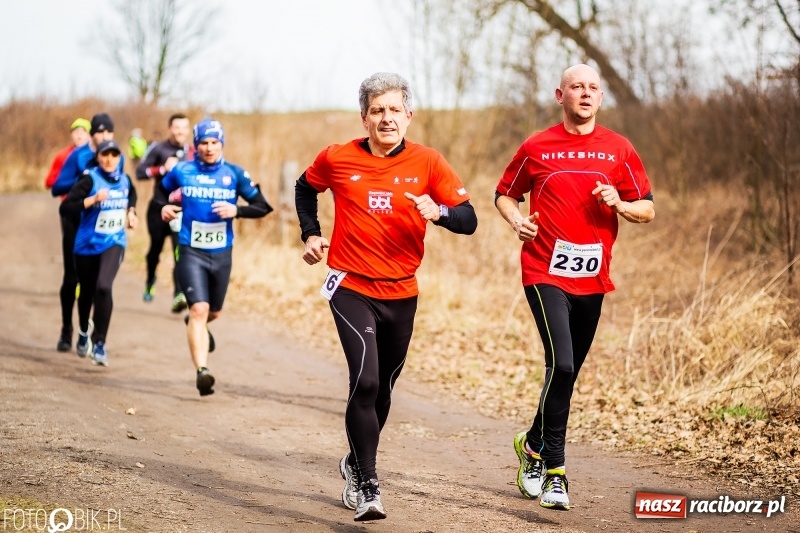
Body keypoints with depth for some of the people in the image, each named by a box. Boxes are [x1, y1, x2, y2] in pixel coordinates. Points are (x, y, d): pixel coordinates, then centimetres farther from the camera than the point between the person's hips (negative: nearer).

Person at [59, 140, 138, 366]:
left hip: (114, 243, 1)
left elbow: (131, 194, 28)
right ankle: (84, 330, 49)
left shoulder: (124, 179, 2)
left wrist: (131, 212, 11)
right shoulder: (90, 180, -13)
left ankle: (99, 343, -14)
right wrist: (93, 199, -29)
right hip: (88, 244, -1)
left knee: (103, 287, -23)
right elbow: (64, 208, -21)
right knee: (87, 292, 16)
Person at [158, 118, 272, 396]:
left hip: (222, 254, 3)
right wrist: (164, 206, -2)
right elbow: (161, 189, 20)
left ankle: (195, 324, 56)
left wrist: (237, 210, -17)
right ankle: (202, 371, -24)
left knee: (213, 311, 19)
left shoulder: (235, 174, -1)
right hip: (191, 252, -2)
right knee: (199, 309, -18)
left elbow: (262, 206, 1)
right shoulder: (182, 171, 0)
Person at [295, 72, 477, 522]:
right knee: (366, 382, -19)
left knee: (383, 388, 16)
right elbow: (306, 188, 19)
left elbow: (469, 220, -9)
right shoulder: (337, 159, -3)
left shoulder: (428, 163, -5)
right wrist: (311, 234, 8)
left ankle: (356, 464, 40)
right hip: (351, 288, -2)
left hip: (401, 294, 3)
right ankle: (368, 486, -12)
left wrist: (439, 211, -28)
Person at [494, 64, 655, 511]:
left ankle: (534, 445, 34)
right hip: (546, 273, -3)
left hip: (592, 277, 3)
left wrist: (620, 204, -11)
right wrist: (517, 221, -5)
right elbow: (505, 194, 16)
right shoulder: (536, 148, 3)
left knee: (568, 373, 11)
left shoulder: (619, 149, 6)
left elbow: (648, 209, 10)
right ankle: (553, 469, -10)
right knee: (561, 365, -18)